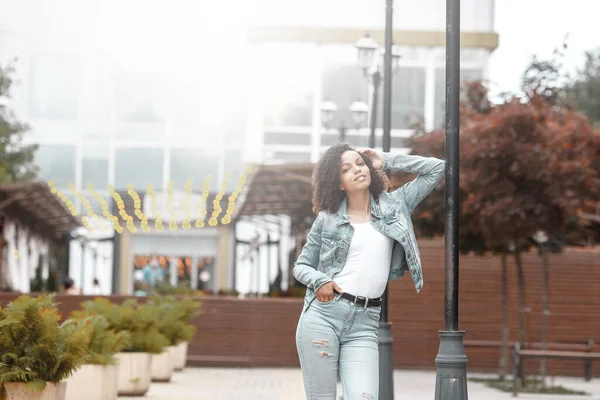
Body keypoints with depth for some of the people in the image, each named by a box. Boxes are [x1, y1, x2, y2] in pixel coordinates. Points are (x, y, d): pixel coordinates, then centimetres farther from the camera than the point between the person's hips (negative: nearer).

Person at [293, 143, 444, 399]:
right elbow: (301, 266, 15)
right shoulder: (327, 219, 8)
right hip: (321, 316, -1)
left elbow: (436, 169, 13)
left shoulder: (394, 206, 12)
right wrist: (318, 280, -7)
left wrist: (385, 161, 14)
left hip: (364, 325, 1)